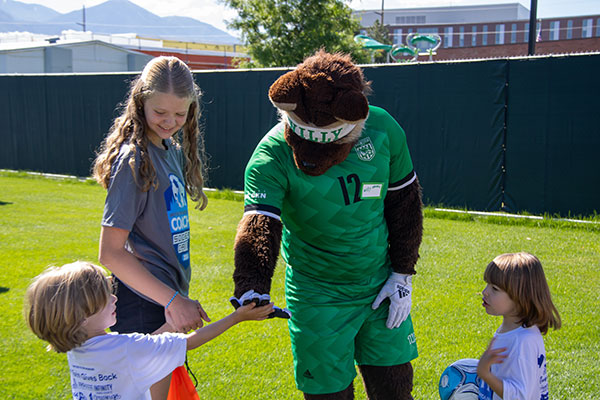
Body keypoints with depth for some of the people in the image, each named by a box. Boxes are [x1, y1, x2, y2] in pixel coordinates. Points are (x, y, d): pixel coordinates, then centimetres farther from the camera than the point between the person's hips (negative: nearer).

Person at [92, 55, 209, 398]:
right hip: (145, 308, -9)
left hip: (168, 299, 9)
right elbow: (111, 254, -21)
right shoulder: (134, 159, -19)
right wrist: (173, 301, -21)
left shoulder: (172, 147, 7)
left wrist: (179, 298, 11)